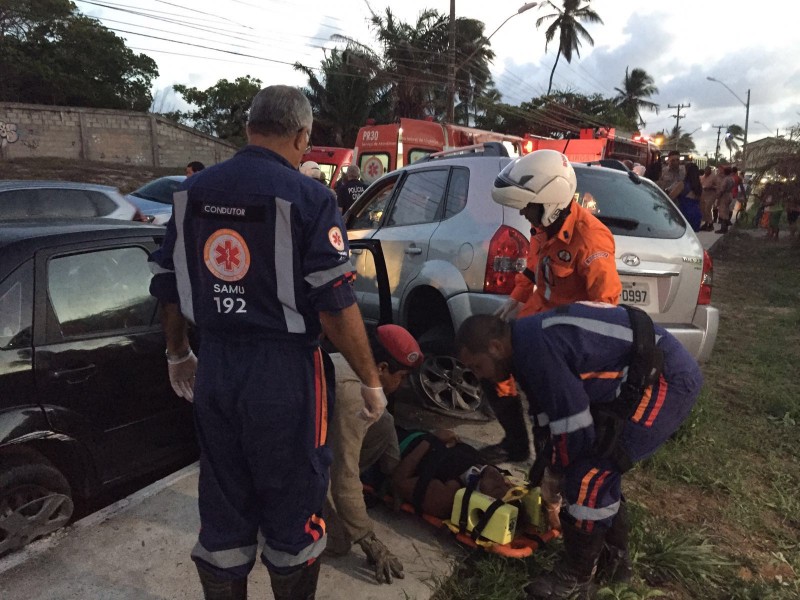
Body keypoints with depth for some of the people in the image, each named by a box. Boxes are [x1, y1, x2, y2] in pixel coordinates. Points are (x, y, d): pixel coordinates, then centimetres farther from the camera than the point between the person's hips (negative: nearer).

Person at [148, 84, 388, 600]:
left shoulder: (193, 191, 5)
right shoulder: (308, 199, -12)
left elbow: (167, 288, 11)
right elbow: (336, 306, -16)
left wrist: (179, 355, 26)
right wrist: (372, 382, -5)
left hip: (214, 370, 5)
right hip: (285, 373, -5)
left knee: (223, 508, 20)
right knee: (292, 506, 14)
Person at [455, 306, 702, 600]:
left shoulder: (535, 348, -25)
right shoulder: (531, 337, 7)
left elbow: (574, 425, -21)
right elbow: (558, 409, 18)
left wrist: (554, 473, -2)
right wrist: (552, 469, 21)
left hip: (666, 379, -10)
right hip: (660, 374, 10)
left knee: (589, 473, -10)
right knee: (598, 464, 15)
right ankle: (616, 554, 31)